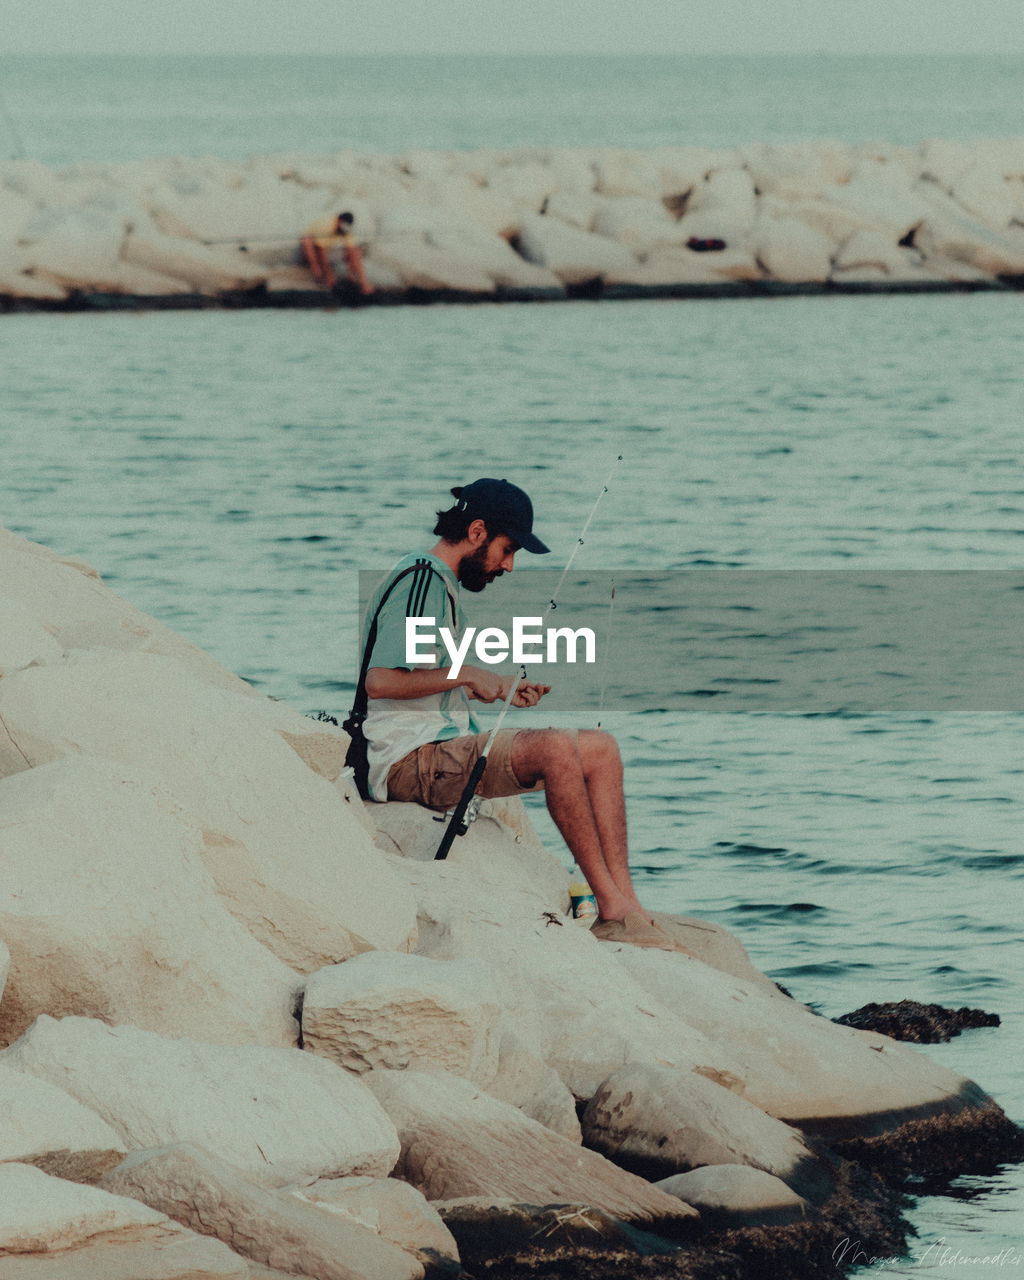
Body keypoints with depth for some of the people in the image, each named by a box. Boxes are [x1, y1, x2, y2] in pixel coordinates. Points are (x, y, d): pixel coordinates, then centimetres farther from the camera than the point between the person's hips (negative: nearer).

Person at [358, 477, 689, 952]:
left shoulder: (442, 583, 20)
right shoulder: (418, 582, -13)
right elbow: (380, 681, -25)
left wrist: (499, 690, 17)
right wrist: (467, 674, -20)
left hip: (446, 745, 11)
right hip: (410, 762, -11)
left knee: (600, 749, 4)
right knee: (555, 748, -30)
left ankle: (624, 904, -5)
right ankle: (611, 909, -25)